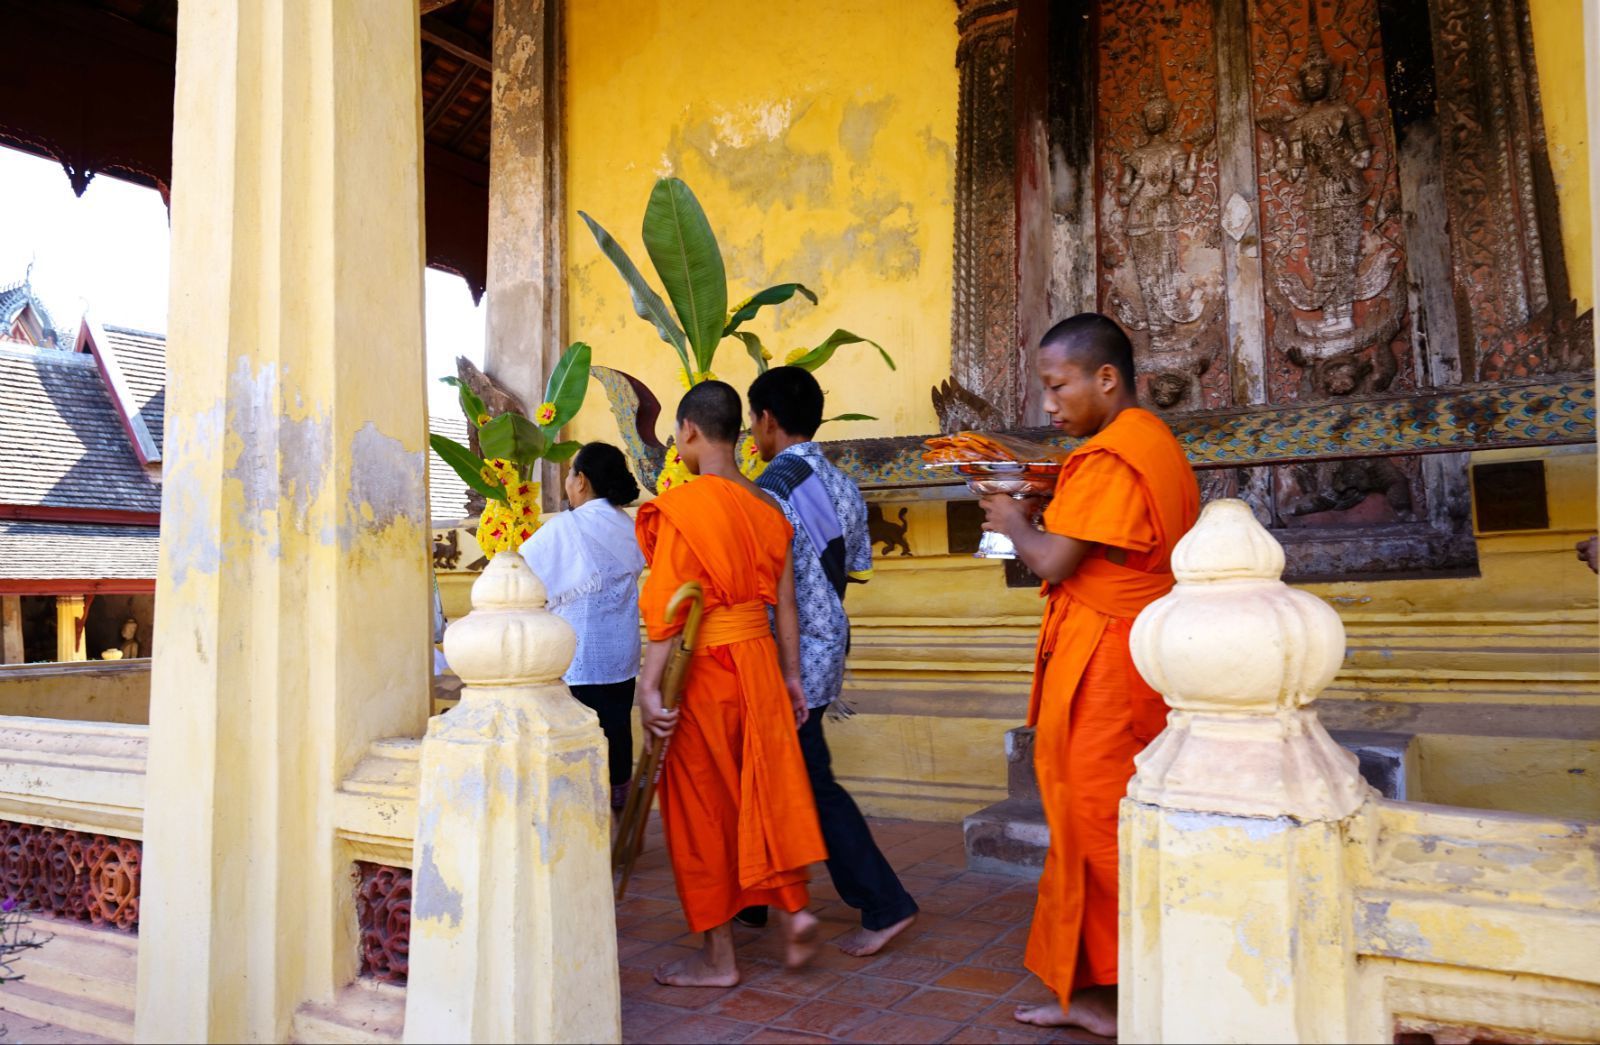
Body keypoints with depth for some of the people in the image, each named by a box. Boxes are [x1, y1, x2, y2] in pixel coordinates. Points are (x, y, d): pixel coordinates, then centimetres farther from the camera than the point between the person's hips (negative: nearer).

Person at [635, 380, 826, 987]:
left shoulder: (682, 507, -13)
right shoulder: (766, 507, 6)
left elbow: (668, 610, -18)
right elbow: (785, 603, 8)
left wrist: (649, 688, -16)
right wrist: (791, 675, 15)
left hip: (702, 669, -6)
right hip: (758, 658, 6)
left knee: (701, 806, 6)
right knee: (766, 789, 18)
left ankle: (717, 958, 18)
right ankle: (793, 908, 13)